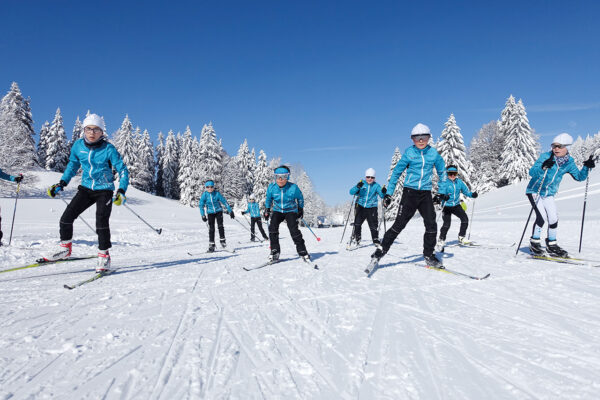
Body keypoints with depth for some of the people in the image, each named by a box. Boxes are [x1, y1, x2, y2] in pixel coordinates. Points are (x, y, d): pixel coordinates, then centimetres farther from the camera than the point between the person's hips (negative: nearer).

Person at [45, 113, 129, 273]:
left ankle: (104, 256, -1)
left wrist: (121, 191, -23)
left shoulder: (108, 149, -15)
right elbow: (73, 164, 16)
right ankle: (65, 249, 22)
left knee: (101, 222, -17)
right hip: (86, 188, 5)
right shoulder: (78, 145, -2)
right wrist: (62, 183, 9)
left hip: (104, 190, -5)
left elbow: (122, 170, -11)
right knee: (66, 218, 0)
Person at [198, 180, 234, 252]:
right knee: (211, 228, -4)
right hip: (210, 213, 0)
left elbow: (224, 202, -9)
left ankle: (222, 240, 5)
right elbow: (201, 205, -6)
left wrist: (230, 211, -9)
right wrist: (203, 215, -14)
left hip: (218, 211, 0)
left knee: (220, 226, -12)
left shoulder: (217, 193, -14)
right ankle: (211, 245, 2)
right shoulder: (204, 194, -11)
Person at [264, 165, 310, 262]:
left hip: (291, 211, -2)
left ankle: (302, 252, -7)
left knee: (294, 230, -20)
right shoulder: (272, 187, -12)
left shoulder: (293, 188, -19)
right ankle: (275, 251, -12)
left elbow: (300, 198, 1)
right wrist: (267, 210, 10)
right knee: (272, 227, -20)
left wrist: (300, 209, 5)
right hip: (277, 210, 3)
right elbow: (268, 199, 9)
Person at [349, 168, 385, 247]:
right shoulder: (361, 184, 1)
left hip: (372, 208, 0)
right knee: (357, 223, -4)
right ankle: (356, 239, 12)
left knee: (373, 225, -3)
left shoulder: (376, 185, 2)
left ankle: (376, 241, 12)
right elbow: (351, 192, -9)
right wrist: (357, 187, -29)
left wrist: (383, 192, -31)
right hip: (360, 206, 0)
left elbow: (382, 196, -8)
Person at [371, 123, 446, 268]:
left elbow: (442, 172, 17)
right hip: (410, 192, -2)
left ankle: (429, 255, 13)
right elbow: (396, 172, 3)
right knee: (399, 224, -6)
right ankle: (382, 249, 5)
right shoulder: (409, 153, -1)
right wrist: (388, 193, -1)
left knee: (431, 225, -3)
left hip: (426, 193, 2)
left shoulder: (434, 153, 5)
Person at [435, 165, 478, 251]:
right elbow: (440, 194, -23)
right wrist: (443, 197, -45)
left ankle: (461, 238, 12)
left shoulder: (459, 182, 2)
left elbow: (465, 190, 9)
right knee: (447, 224, -14)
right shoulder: (444, 183, -13)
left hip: (456, 205, 5)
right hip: (446, 206, -5)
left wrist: (472, 194, -10)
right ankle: (441, 241, 2)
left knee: (465, 219, -6)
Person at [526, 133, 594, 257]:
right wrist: (543, 167, -47)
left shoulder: (569, 162, -1)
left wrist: (586, 167, -12)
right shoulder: (545, 157, -17)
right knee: (542, 217, -17)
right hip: (534, 191, -5)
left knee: (553, 219, -1)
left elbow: (579, 177, 6)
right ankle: (534, 242, 1)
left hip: (549, 194, 5)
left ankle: (551, 245, 18)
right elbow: (531, 172, -28)